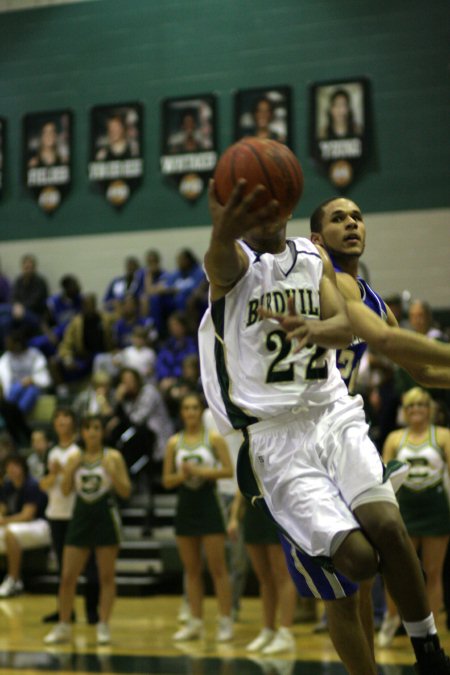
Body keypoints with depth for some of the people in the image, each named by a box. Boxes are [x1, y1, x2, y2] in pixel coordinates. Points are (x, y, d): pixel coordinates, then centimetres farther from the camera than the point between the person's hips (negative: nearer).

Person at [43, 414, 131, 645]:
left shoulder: (112, 457, -1)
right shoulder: (75, 458, 8)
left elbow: (125, 492, -4)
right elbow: (65, 490, 3)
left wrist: (112, 472, -19)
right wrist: (69, 471, -13)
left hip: (105, 516, -3)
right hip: (81, 516, 3)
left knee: (106, 576, 1)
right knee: (67, 576, 1)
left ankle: (103, 626, 8)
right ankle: (63, 626, 11)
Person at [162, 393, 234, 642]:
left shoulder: (214, 439, -2)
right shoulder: (174, 442, 7)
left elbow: (229, 470, -8)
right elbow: (166, 480, 8)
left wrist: (201, 471, -17)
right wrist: (181, 475, -12)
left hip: (208, 504, -4)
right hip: (185, 507, 4)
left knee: (217, 568, -4)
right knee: (191, 570, 7)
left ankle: (225, 621, -1)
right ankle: (195, 623, 12)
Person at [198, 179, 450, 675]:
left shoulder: (315, 259, 10)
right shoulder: (235, 262, -6)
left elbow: (345, 327, -6)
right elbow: (222, 256, -33)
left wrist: (320, 328, -33)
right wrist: (226, 229, -60)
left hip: (333, 414, 4)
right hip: (274, 434, -4)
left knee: (387, 524, -20)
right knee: (357, 557, -17)